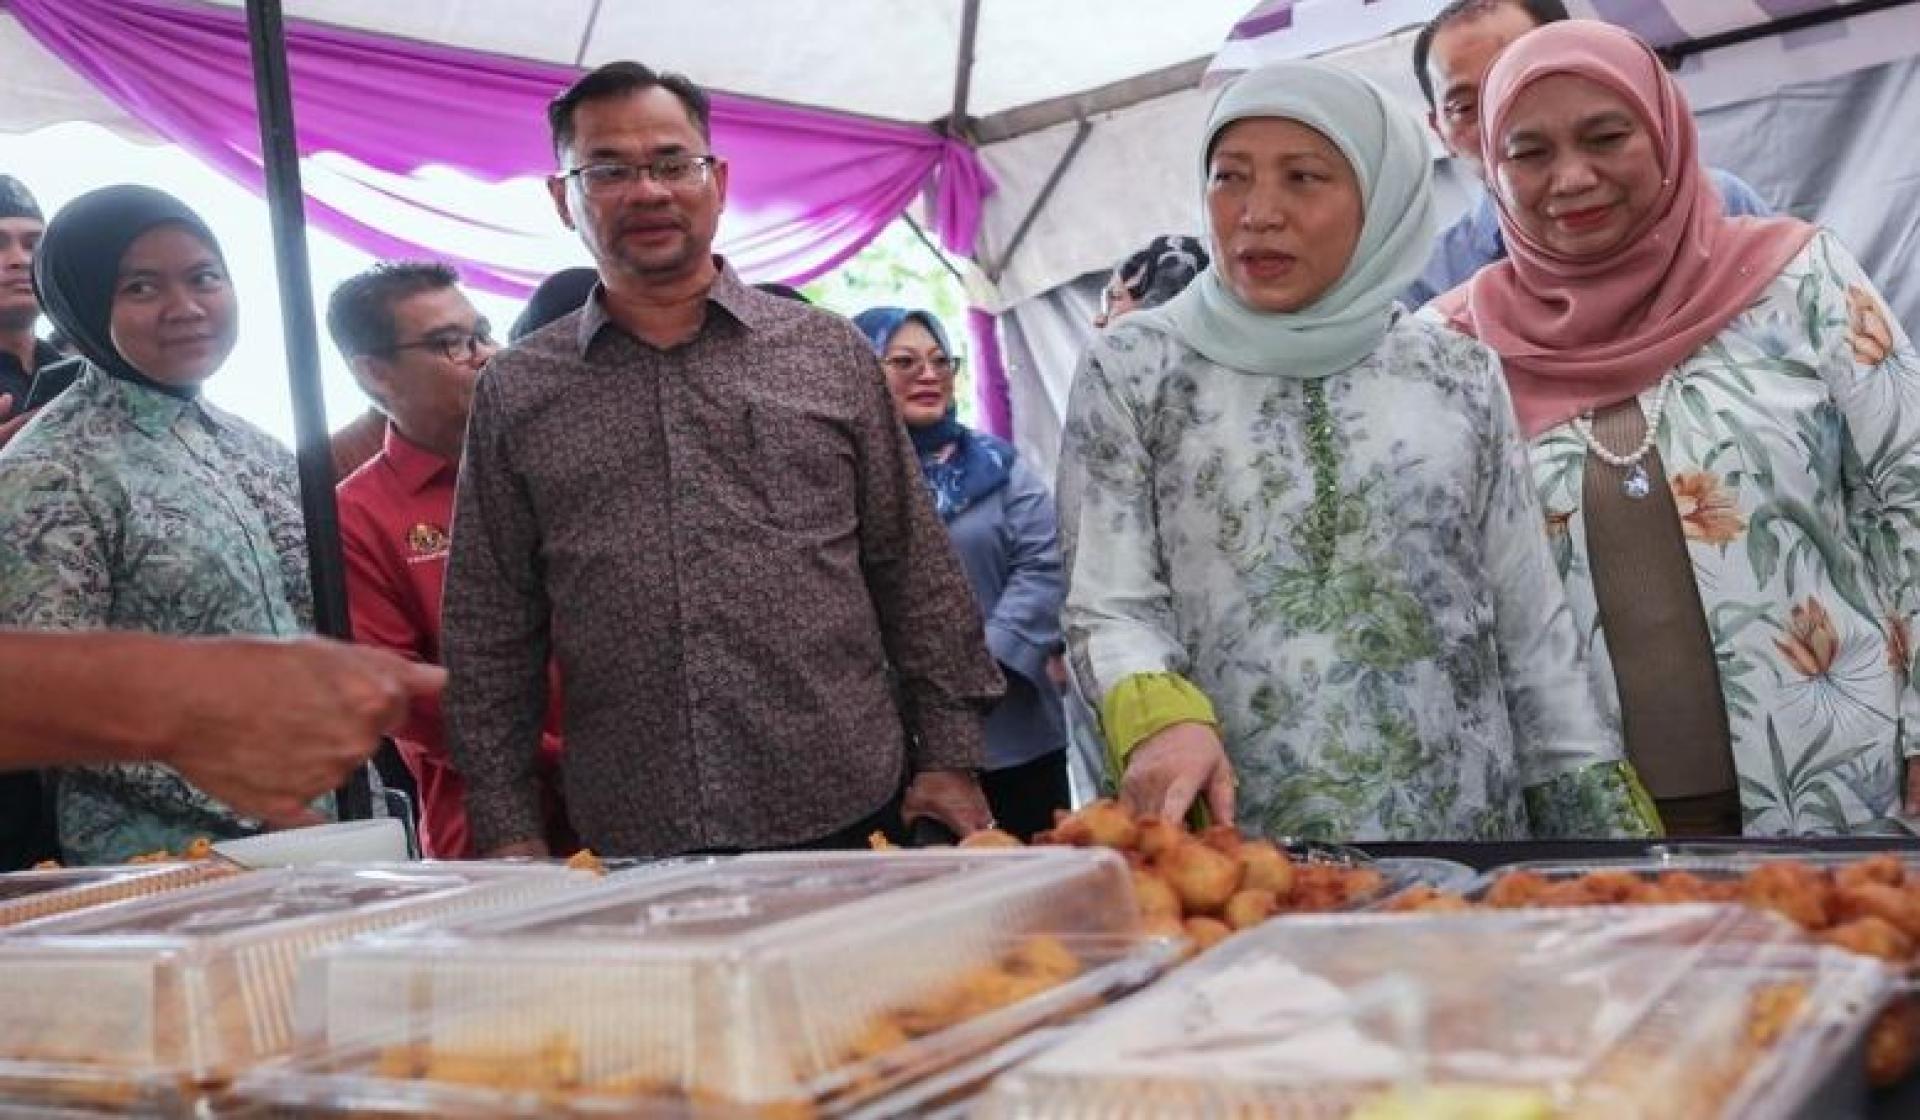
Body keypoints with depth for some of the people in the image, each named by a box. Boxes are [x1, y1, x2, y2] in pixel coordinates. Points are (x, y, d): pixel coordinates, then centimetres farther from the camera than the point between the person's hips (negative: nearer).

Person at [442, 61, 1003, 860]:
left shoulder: (830, 354, 5)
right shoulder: (514, 394, 6)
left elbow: (915, 572, 6)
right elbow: (489, 637, 7)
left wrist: (951, 758, 1)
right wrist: (508, 831, 3)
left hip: (844, 815, 0)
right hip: (628, 846, 0)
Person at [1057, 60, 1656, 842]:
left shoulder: (1462, 376, 5)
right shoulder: (1132, 369, -1)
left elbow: (1532, 628, 7)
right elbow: (1107, 607, -4)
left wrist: (1609, 837, 4)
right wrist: (1160, 717, -24)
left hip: (1468, 836, 3)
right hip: (1234, 854, -2)